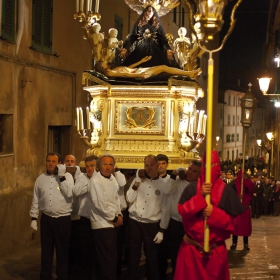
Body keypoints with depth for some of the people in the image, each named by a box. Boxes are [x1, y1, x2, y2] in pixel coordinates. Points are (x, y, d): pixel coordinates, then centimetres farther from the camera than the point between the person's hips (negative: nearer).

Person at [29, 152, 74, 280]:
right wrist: (34, 218, 6)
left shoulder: (67, 176, -3)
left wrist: (61, 176, -17)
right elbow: (35, 200, 9)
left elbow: (69, 194, -18)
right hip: (46, 218, 3)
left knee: (62, 251, 7)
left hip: (63, 219, -2)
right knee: (46, 251, 11)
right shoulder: (41, 178, 6)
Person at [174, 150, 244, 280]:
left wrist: (214, 213, -20)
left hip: (216, 250, 0)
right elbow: (182, 210, -11)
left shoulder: (226, 191, -1)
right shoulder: (192, 188, 1)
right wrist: (200, 195, -21)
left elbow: (232, 221, -4)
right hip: (191, 248, 1)